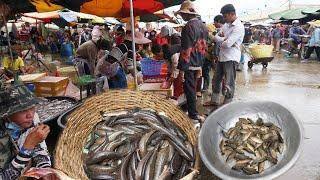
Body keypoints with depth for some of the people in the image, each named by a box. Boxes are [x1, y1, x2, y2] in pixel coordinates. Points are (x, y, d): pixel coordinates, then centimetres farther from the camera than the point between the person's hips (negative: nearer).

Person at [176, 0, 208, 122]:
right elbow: (203, 47, 13)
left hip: (189, 65, -8)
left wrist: (181, 69, -19)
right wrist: (200, 65, 19)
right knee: (192, 87, 21)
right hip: (198, 64, 8)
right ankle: (190, 106, 36)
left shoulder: (188, 27, -18)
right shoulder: (203, 26, 9)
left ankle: (194, 114, 12)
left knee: (190, 89, 3)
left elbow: (186, 51, -21)